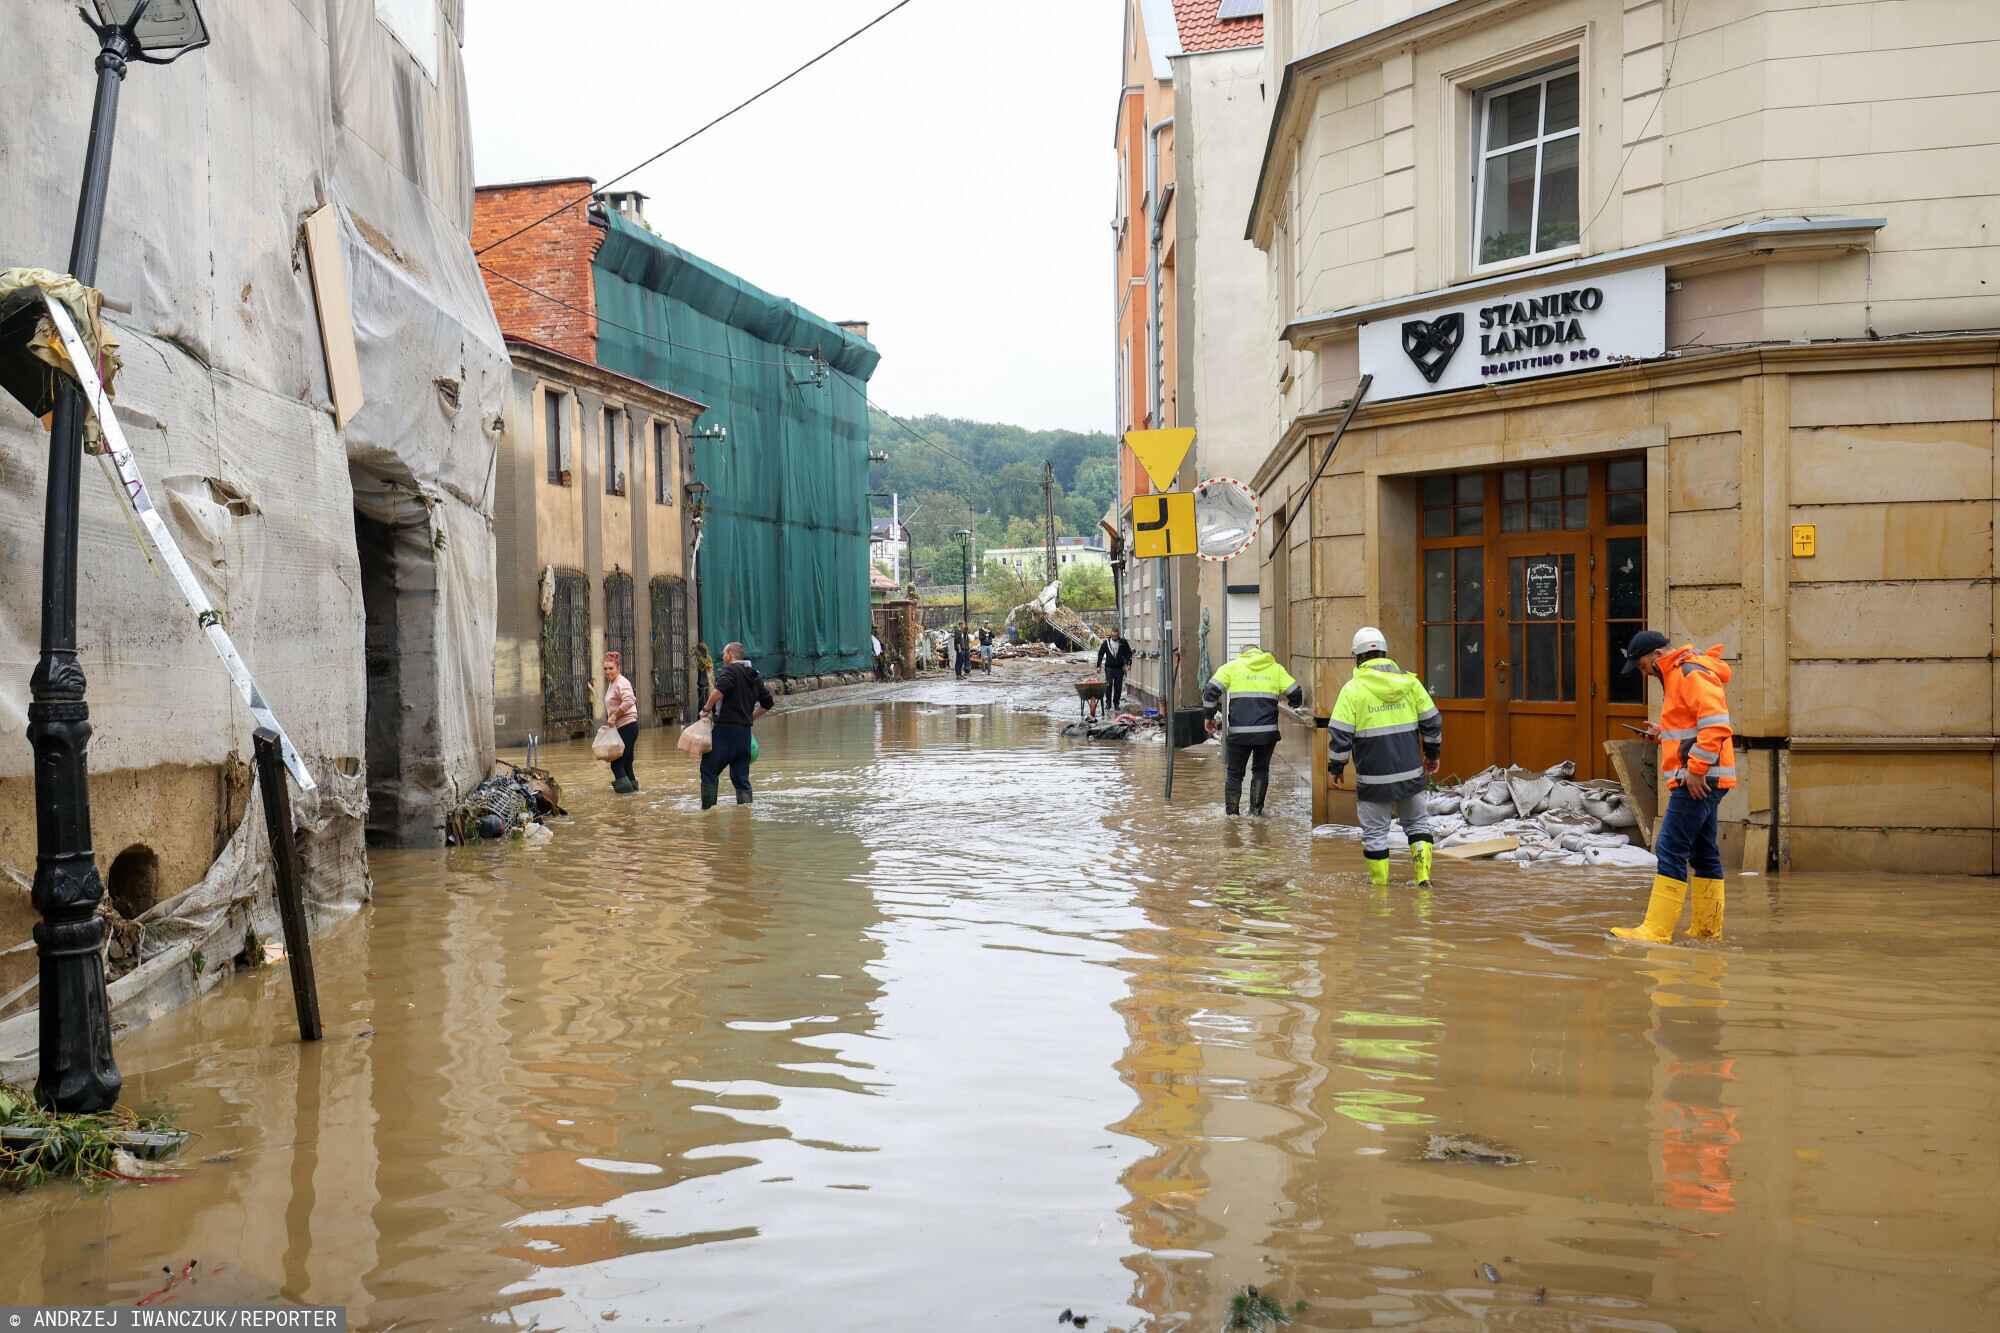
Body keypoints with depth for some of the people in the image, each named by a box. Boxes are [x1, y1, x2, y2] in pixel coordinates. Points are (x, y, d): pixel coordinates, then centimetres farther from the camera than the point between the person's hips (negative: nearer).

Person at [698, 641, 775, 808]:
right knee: (741, 776, 10)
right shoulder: (755, 676, 18)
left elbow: (719, 691, -26)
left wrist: (707, 708, -13)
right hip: (745, 732, 7)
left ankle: (708, 809, -4)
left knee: (709, 770, 0)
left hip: (725, 729, -7)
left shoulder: (730, 670, -7)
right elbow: (768, 703, 23)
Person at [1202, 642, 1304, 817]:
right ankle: (1256, 809, 15)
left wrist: (1209, 717, 8)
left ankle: (1231, 812, 11)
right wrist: (1292, 703, 32)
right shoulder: (1275, 668, 13)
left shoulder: (1232, 666, 8)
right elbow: (1297, 695, 11)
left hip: (1238, 732, -1)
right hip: (1267, 731, 1)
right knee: (1260, 770, 20)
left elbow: (1211, 691, -2)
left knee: (1234, 773, 13)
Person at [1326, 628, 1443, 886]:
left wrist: (1336, 766, 4)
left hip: (1374, 779, -3)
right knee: (1417, 823, 19)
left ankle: (1379, 883, 14)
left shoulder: (1352, 689, -9)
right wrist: (1432, 753, 24)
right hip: (1411, 772, 3)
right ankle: (1423, 875, 9)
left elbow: (1339, 734, -10)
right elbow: (1432, 722, 9)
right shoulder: (1410, 682, 2)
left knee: (1375, 831, 9)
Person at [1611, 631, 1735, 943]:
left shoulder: (1692, 674, -12)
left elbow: (1717, 725, -22)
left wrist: (1695, 769, -22)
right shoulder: (1678, 676, 20)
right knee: (1703, 853, 13)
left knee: (1671, 850, -12)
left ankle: (1656, 930, -13)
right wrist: (1663, 732, 13)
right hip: (1700, 781, 11)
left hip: (1698, 781, -11)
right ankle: (1707, 928, 20)